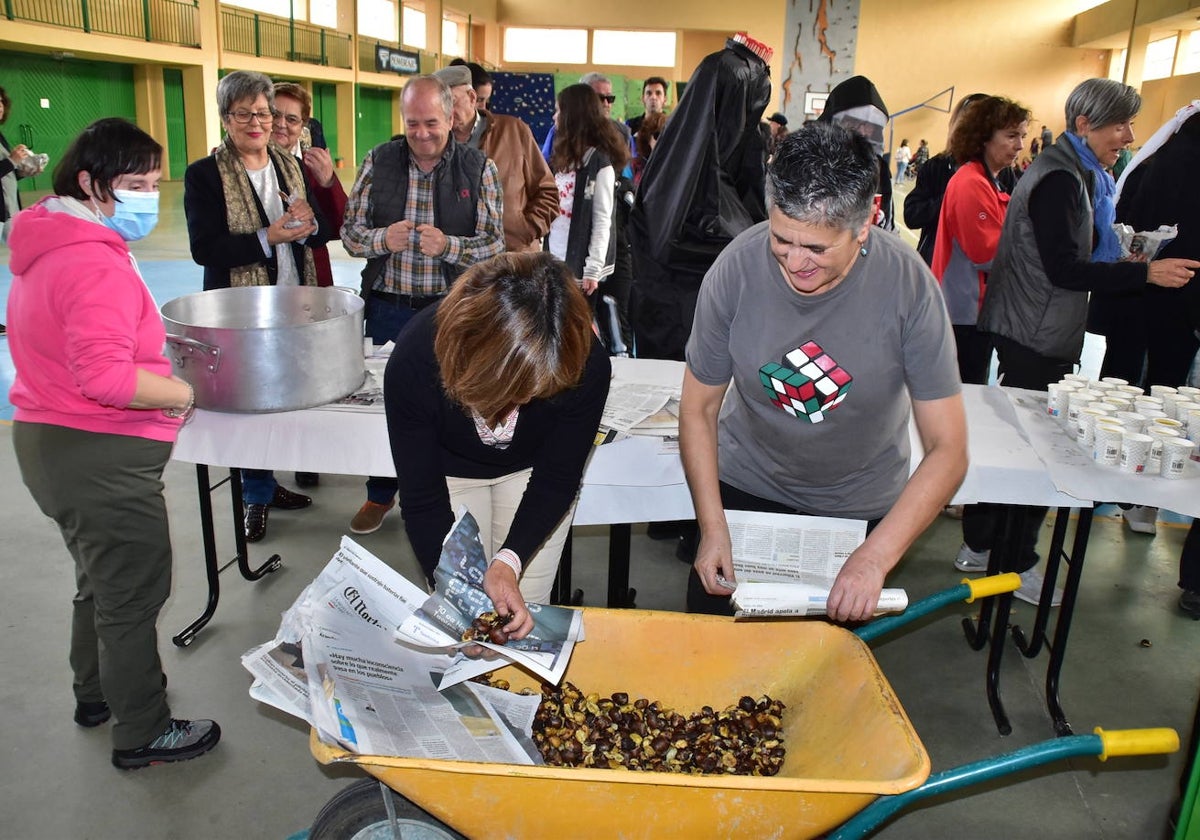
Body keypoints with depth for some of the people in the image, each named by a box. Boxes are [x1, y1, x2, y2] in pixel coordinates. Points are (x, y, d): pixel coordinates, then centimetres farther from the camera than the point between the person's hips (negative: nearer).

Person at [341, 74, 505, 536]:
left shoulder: (479, 168, -3)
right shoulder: (378, 161, 2)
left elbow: (495, 244, -6)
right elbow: (350, 231, 2)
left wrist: (448, 246, -24)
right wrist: (382, 239, -19)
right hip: (388, 307, 2)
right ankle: (381, 493, 32)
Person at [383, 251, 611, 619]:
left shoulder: (585, 363, -35)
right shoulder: (413, 362, -36)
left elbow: (556, 479, -21)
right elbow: (422, 499, -26)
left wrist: (510, 561, -35)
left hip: (532, 468, 1)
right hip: (450, 471, 0)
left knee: (527, 614, 1)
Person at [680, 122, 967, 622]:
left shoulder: (909, 286, -24)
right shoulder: (736, 269, -22)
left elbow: (947, 449, -20)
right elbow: (699, 408, -10)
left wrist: (876, 557, -30)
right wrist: (712, 526, -15)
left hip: (860, 506, 0)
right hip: (746, 486, 1)